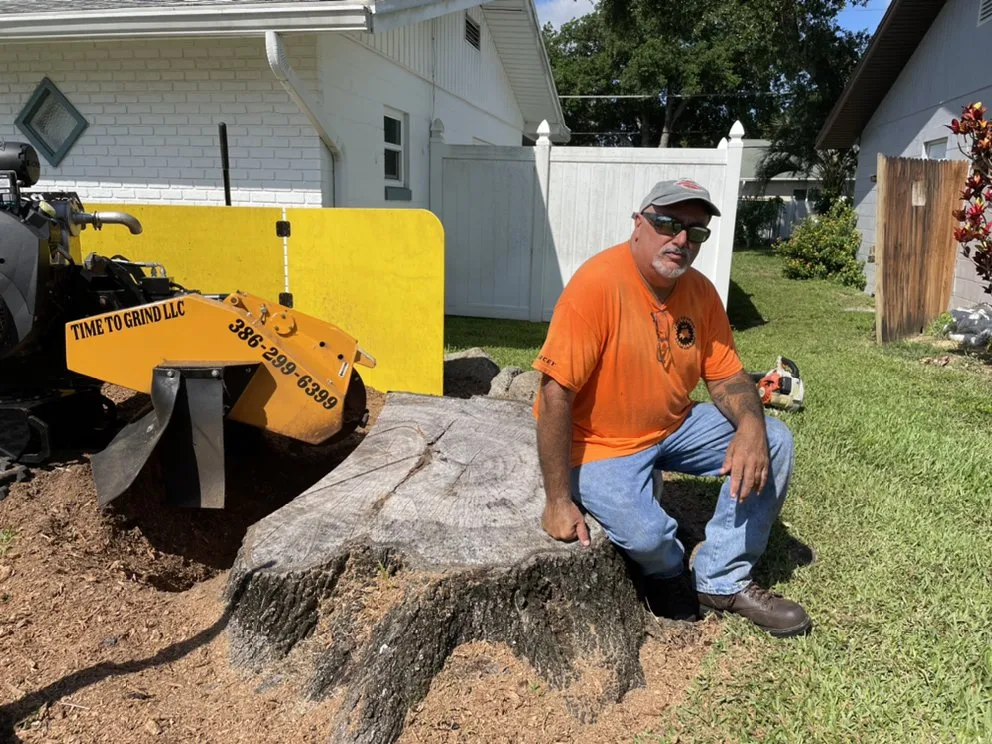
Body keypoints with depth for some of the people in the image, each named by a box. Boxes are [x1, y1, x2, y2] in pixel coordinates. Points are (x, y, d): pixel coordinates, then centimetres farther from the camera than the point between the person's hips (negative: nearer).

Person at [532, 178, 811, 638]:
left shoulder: (700, 291, -3)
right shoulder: (597, 284, -24)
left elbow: (726, 376, 4)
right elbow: (556, 393, -25)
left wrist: (750, 425, -21)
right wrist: (558, 500, -23)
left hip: (674, 428, 7)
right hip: (602, 444, -6)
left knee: (774, 442, -6)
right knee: (646, 534, -28)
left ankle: (721, 582, 6)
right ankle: (667, 573, 13)